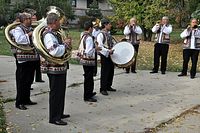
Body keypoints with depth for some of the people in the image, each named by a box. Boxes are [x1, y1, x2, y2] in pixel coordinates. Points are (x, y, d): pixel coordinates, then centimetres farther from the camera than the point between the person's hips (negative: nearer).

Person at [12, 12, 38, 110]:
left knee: (29, 80, 14)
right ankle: (19, 102, 3)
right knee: (22, 81, -4)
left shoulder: (30, 29, 16)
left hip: (31, 58, 8)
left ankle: (26, 99, 26)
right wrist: (29, 34, -21)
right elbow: (19, 40, -27)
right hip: (23, 59, -8)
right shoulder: (18, 29, -8)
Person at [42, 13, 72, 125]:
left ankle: (59, 113, 33)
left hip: (60, 68, 11)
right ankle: (54, 118, 8)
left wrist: (65, 43, 8)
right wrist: (65, 44, -17)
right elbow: (54, 52, -31)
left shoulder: (54, 33, 13)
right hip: (54, 69, -11)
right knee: (55, 93, -2)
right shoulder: (48, 35, -20)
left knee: (61, 91, 19)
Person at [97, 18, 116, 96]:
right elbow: (100, 46, -21)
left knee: (111, 71, 14)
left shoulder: (108, 34, 12)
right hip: (104, 55, -8)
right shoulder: (101, 34, -14)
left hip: (110, 55, 8)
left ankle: (108, 86, 28)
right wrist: (108, 51, -28)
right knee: (104, 72, -2)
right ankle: (103, 89, 8)